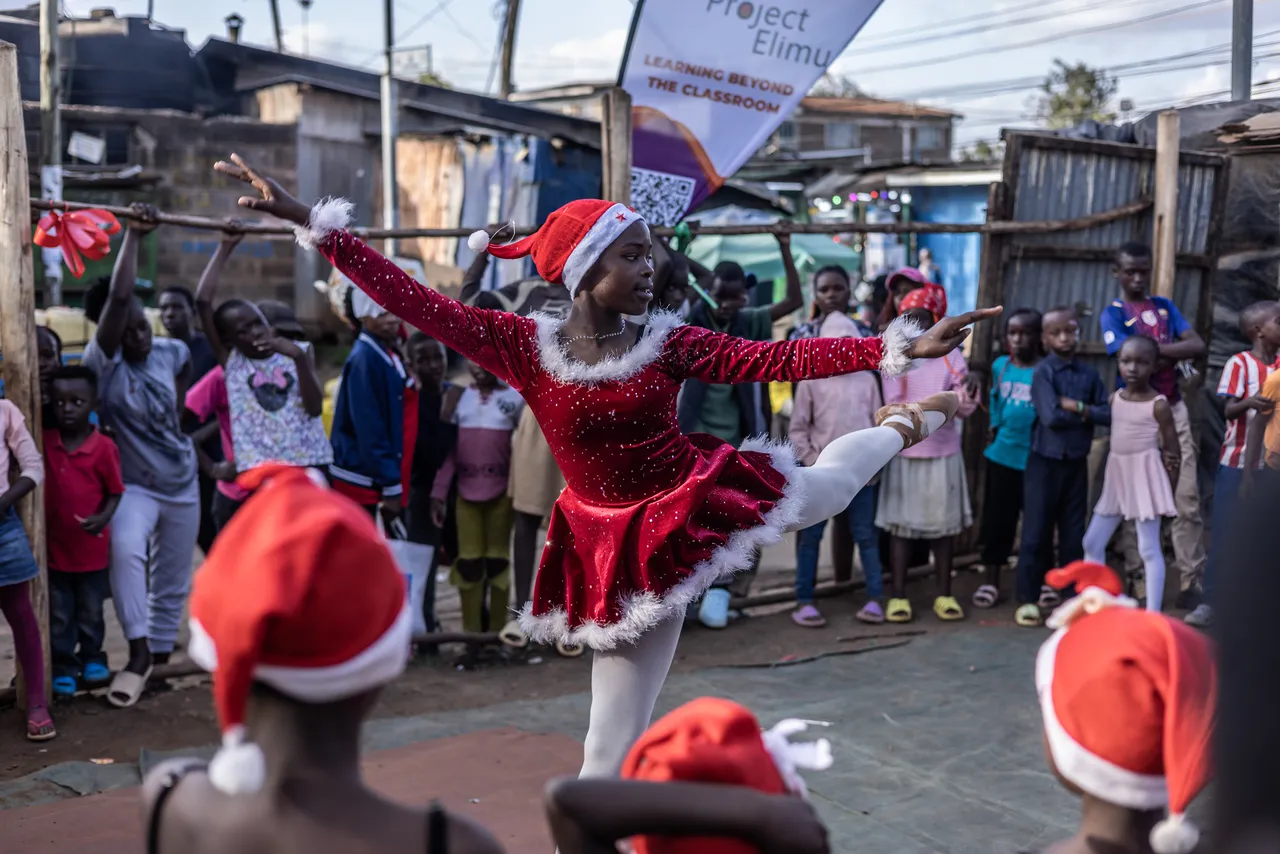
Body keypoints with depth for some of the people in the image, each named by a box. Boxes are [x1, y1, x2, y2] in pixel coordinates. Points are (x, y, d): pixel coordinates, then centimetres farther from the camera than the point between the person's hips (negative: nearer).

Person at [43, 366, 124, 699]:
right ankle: (63, 667, 22)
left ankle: (91, 658, 35)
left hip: (92, 549, -2)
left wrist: (103, 517, -24)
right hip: (54, 546, 2)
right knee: (59, 615, 11)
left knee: (91, 612, 17)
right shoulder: (45, 441, -4)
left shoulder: (104, 447, -13)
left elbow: (115, 492, -7)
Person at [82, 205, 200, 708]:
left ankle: (161, 653, 30)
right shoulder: (102, 363, -19)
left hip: (181, 480, 5)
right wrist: (133, 235, -31)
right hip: (132, 484, -5)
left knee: (173, 576, 12)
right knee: (125, 549, -33)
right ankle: (138, 654, -25)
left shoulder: (173, 353, -6)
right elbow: (118, 296, -33)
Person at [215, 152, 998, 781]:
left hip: (701, 503, 2)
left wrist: (898, 348, -19)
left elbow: (774, 359, -13)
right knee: (611, 746, 4)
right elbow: (416, 302, -17)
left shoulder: (668, 342, -11)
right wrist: (311, 223, -21)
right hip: (626, 546, -2)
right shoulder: (526, 346, -14)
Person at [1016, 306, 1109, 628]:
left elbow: (1109, 414, -2)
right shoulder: (1042, 373, -9)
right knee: (1036, 532, 0)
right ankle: (1028, 599, 8)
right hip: (1045, 461, -4)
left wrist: (1078, 407, -14)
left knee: (1074, 533, 10)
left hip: (1077, 462, 4)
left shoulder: (1089, 374, 5)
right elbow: (1051, 417, -20)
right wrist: (1087, 415, -7)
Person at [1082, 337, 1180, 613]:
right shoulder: (1114, 398, 5)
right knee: (1092, 542, 9)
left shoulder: (1159, 404, -11)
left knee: (1149, 549, -3)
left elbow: (1172, 449, -8)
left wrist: (1168, 491, -8)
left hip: (1145, 476, -6)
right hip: (1116, 476, 7)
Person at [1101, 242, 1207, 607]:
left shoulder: (1165, 306, 13)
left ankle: (1193, 580, 5)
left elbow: (1199, 346, 3)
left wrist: (1157, 352, -9)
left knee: (1187, 499, 0)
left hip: (1172, 408, 4)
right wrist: (1175, 350, -6)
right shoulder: (1113, 314, -2)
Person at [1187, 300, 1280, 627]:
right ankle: (1210, 602, 6)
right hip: (1237, 461, -4)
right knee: (1224, 531, 0)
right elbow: (1227, 410, -14)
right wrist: (1248, 403, -33)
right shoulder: (1239, 363, -9)